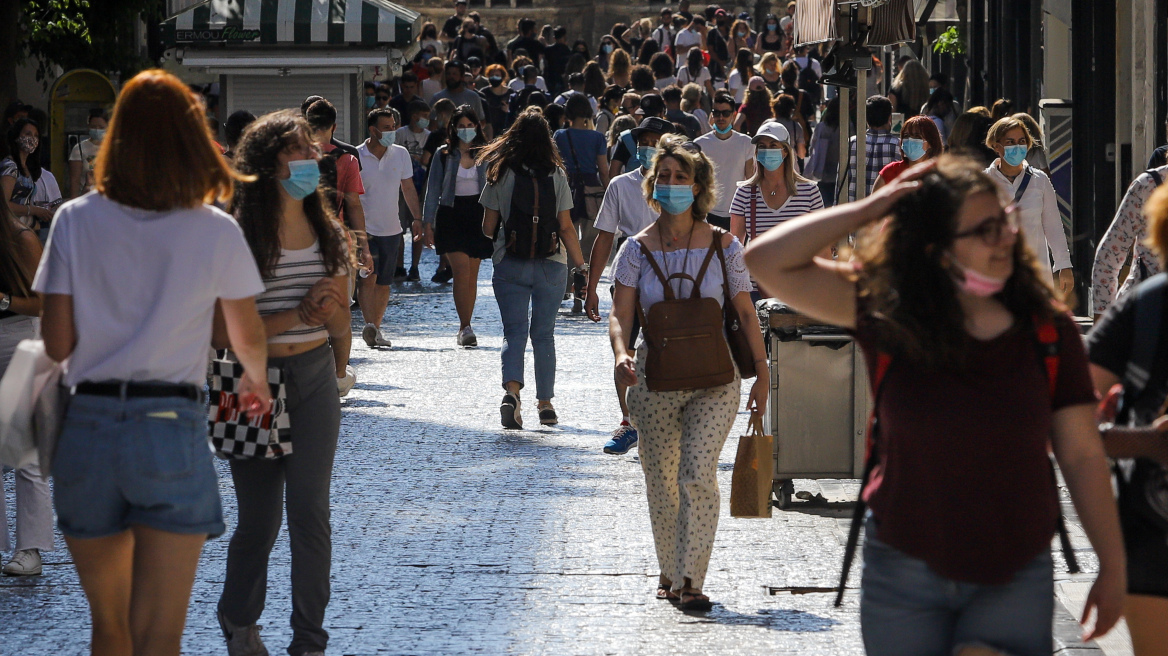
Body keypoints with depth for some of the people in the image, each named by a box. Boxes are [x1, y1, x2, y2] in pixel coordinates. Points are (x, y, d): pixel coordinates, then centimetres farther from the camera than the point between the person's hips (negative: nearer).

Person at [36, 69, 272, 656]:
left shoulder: (76, 221, 0)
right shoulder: (216, 233, -1)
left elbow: (56, 343, 0)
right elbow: (249, 339, 11)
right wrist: (257, 383, 34)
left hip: (88, 427, 2)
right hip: (171, 431, -2)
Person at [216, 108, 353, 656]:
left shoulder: (327, 234, 5)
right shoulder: (237, 237, -11)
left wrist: (335, 340, 2)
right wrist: (297, 314, -20)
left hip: (314, 379, 3)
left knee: (310, 510, -4)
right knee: (260, 518, 5)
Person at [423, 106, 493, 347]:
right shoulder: (444, 155, 3)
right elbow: (433, 189, 5)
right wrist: (428, 223, -1)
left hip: (477, 215, 2)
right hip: (451, 216, -2)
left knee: (472, 275, 4)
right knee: (461, 270, -15)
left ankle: (464, 329, 13)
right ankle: (465, 327, -15)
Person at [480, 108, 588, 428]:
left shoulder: (500, 174, -5)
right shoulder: (556, 176, -3)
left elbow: (488, 227, -1)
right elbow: (566, 228, -3)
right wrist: (581, 264, 6)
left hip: (509, 264, -1)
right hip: (551, 265, 1)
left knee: (514, 331, 1)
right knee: (544, 333, 11)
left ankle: (512, 390, -22)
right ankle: (545, 403, 14)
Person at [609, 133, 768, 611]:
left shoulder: (723, 246, 1)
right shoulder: (637, 249, 2)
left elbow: (745, 313, 4)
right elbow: (621, 314, -5)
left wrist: (762, 374, 2)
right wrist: (621, 355, -25)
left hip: (713, 378, -2)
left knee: (699, 474, -15)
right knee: (661, 480, 9)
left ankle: (691, 579, -15)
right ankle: (669, 572, 27)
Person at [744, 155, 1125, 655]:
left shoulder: (1048, 332, -4)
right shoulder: (888, 316, -7)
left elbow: (1082, 455, -1)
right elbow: (768, 262, -14)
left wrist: (1113, 566, 0)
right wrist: (870, 209, -16)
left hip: (1017, 577, 0)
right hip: (904, 576, 0)